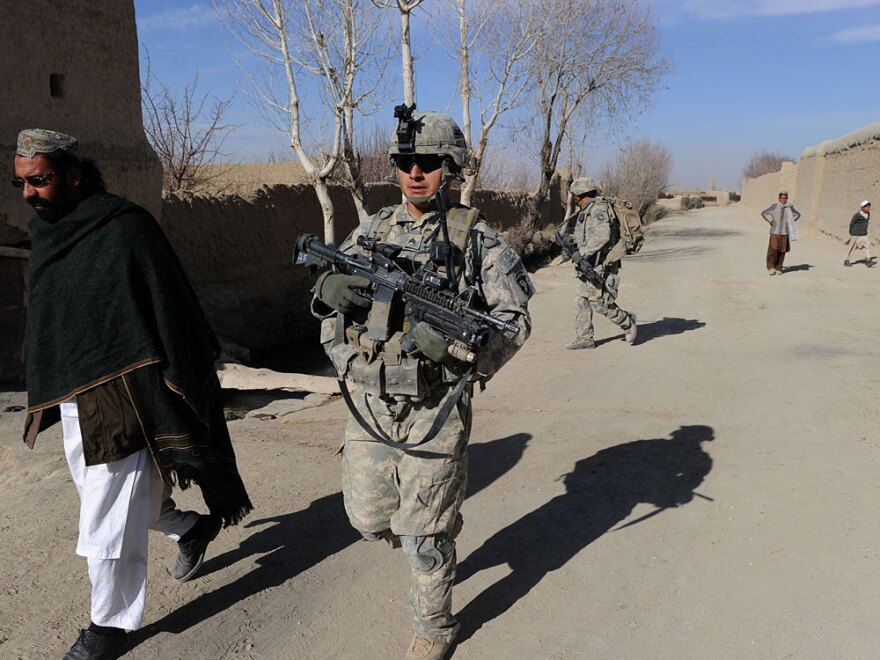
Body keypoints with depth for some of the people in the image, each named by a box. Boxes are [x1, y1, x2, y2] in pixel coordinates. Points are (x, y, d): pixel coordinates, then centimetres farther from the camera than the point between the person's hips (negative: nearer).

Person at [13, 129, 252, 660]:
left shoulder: (125, 229, -16)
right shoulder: (46, 234, 8)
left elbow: (171, 315, -17)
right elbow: (44, 326, 18)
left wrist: (175, 399, -17)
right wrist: (46, 399, 20)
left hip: (122, 401, -8)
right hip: (72, 404, 9)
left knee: (109, 520, 1)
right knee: (117, 497, 22)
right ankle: (192, 529, 45)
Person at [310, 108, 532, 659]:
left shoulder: (476, 237, -6)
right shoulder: (371, 232, 6)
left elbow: (514, 320, -6)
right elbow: (330, 301, 14)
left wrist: (459, 345, -24)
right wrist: (330, 290, -11)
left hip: (433, 411, -4)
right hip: (368, 406, 5)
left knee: (424, 537, 7)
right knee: (369, 520, 16)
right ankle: (431, 536, 48)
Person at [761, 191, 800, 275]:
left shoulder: (789, 207, 6)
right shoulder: (774, 206, -3)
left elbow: (797, 214, 23)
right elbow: (763, 213, 5)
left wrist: (790, 223, 12)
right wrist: (770, 221, 1)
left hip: (785, 233, 3)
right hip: (775, 231, -3)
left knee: (782, 251, 3)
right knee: (773, 250, -11)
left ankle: (778, 269, 12)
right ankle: (771, 268, 0)